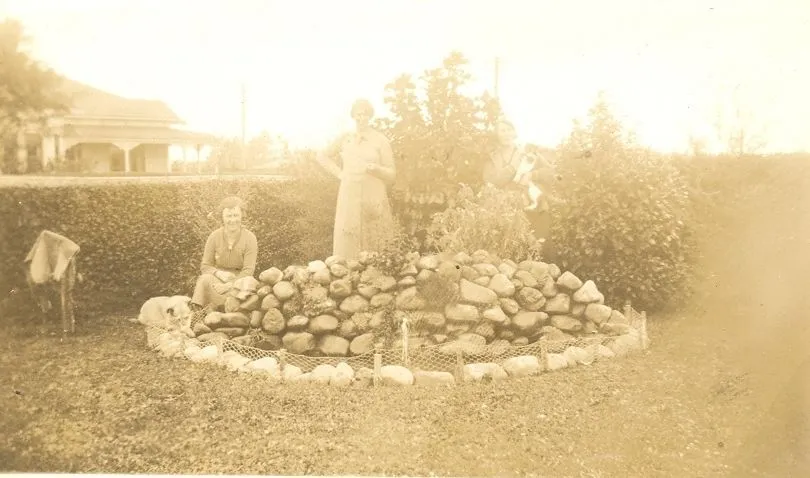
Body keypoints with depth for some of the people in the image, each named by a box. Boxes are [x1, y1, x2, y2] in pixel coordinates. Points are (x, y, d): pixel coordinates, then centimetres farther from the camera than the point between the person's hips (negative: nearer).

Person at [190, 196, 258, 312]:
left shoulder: (249, 238, -8)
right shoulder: (214, 237, -2)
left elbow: (248, 271, -11)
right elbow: (205, 266, 1)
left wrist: (229, 285, -25)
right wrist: (219, 273, -21)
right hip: (218, 277, 2)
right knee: (205, 279, -33)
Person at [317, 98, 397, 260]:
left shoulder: (381, 140, 1)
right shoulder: (344, 139, 9)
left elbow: (392, 174, 2)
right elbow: (322, 156, 21)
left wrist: (376, 168, -17)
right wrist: (339, 173, 8)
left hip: (373, 198, -2)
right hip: (349, 197, 3)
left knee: (373, 247, -3)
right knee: (347, 245, 2)